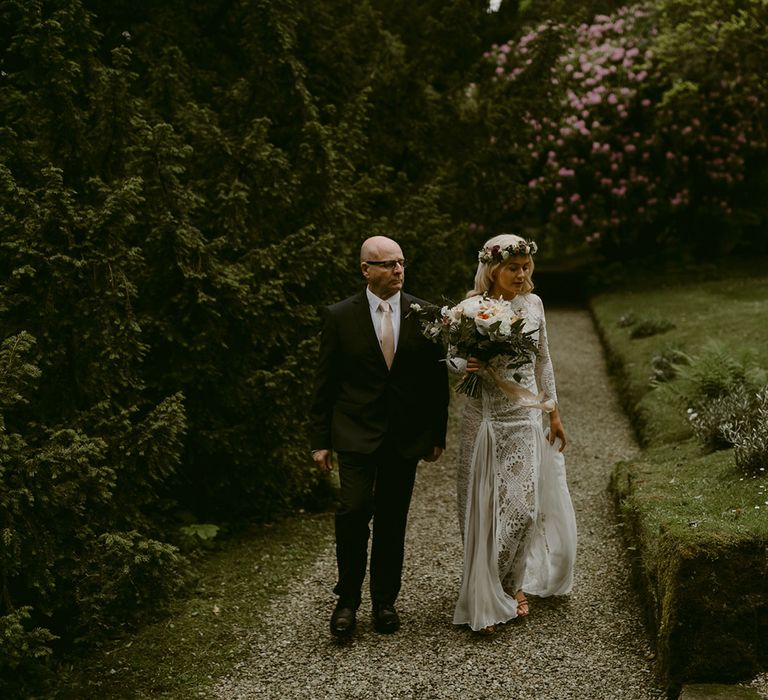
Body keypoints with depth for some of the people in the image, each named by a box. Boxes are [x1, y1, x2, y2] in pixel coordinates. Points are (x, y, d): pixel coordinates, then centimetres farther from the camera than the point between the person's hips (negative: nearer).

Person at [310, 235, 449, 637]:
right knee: (353, 512, -12)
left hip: (406, 436, 2)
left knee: (393, 521, 8)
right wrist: (320, 440, -1)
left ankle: (385, 601, 22)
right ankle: (347, 599, 5)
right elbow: (325, 383, 1)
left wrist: (437, 434, 6)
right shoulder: (340, 316, -2)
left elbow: (437, 378, 8)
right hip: (356, 433, -2)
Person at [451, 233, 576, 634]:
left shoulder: (533, 304, 2)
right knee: (484, 509, 2)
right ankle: (485, 601, 15)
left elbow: (543, 361, 12)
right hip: (484, 418, -2)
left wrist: (554, 413, 14)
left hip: (525, 418, 2)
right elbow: (454, 357, 4)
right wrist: (468, 365, -20)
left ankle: (514, 585, 24)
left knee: (523, 506, -1)